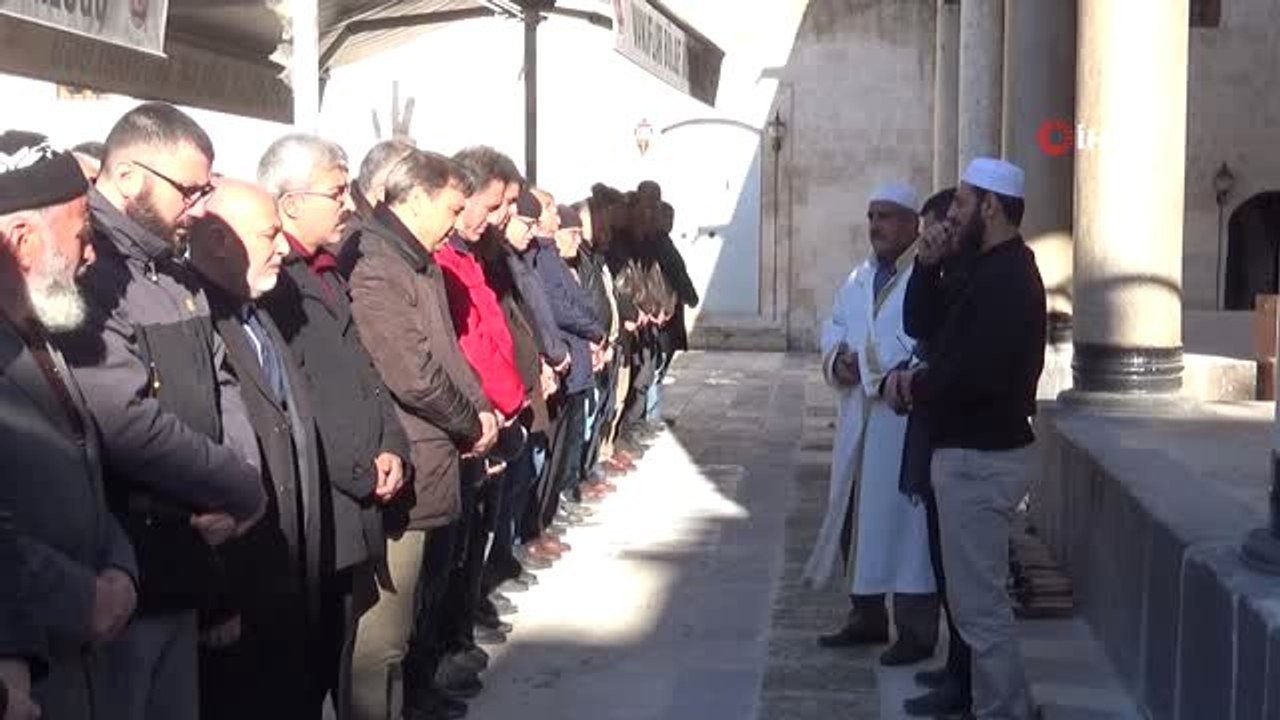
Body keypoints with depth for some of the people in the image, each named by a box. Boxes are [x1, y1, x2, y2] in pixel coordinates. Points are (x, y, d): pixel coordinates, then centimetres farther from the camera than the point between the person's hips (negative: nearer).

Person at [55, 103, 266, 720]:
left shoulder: (174, 272, 13)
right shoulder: (83, 271, -18)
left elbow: (218, 383, 16)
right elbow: (133, 426, -26)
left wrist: (239, 485, -4)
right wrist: (244, 491, -13)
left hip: (182, 559, 9)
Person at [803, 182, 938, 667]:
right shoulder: (860, 276, 15)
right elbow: (834, 327, 13)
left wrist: (864, 363, -17)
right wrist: (838, 359, -8)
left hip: (905, 421, -8)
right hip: (858, 418, 8)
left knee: (904, 523, -2)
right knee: (857, 519, 15)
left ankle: (916, 632, 9)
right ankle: (867, 617, 30)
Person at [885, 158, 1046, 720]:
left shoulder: (1007, 278, -18)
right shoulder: (989, 270, 14)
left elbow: (976, 373, -28)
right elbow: (922, 325, 15)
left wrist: (914, 388, -12)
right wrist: (928, 268, 1)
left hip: (981, 458, -11)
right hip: (974, 452, 11)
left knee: (980, 605, -4)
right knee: (977, 597, 19)